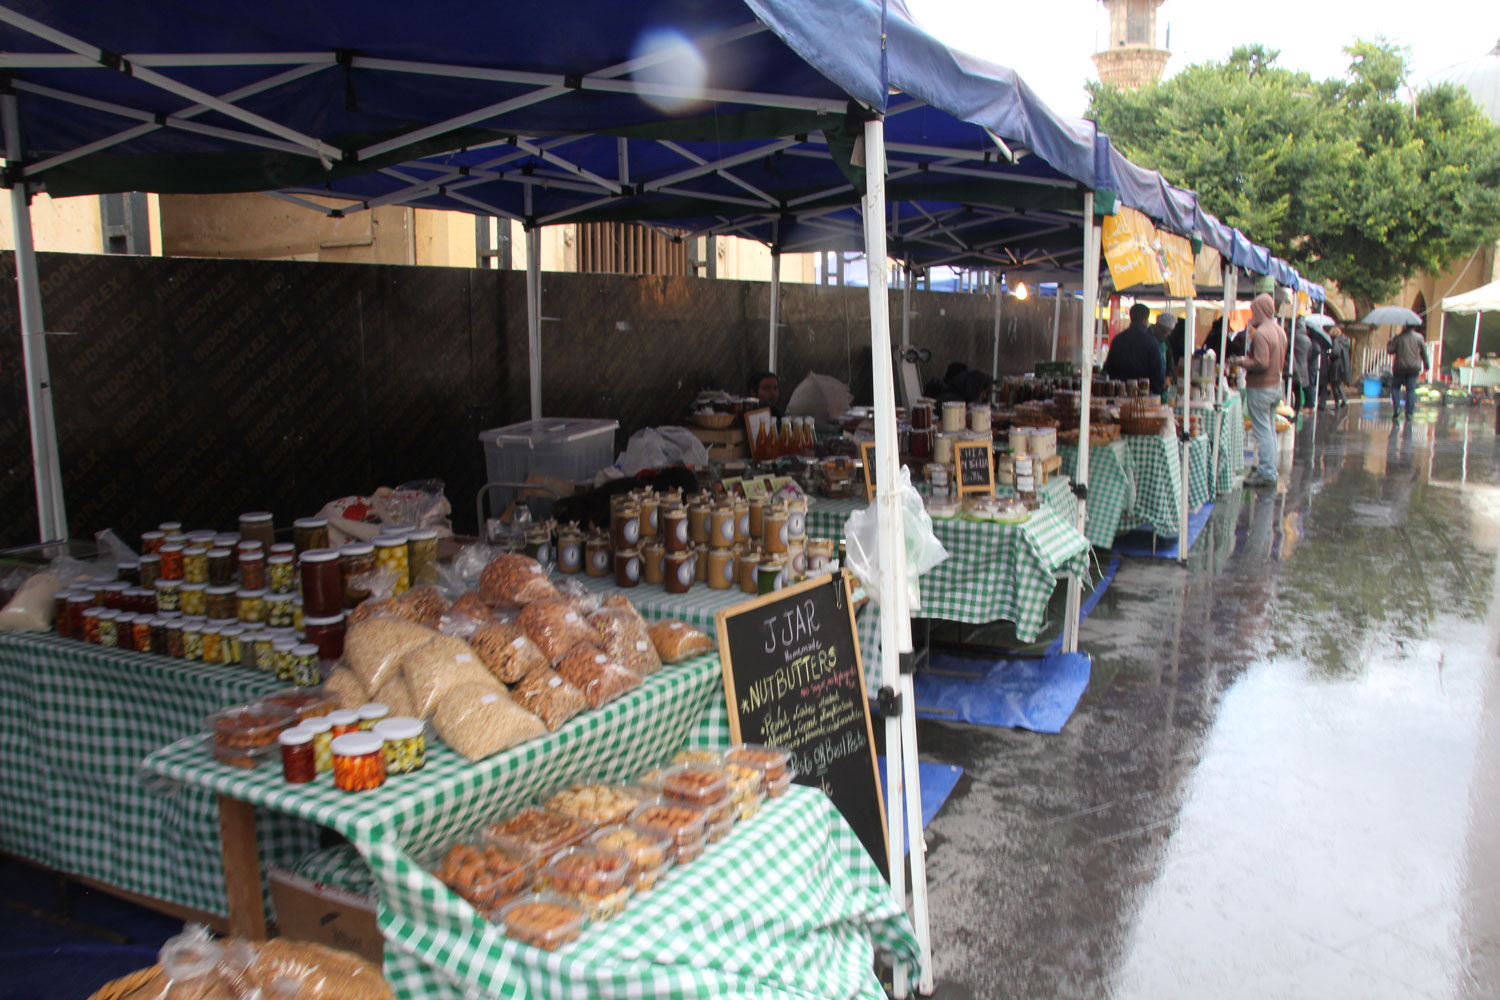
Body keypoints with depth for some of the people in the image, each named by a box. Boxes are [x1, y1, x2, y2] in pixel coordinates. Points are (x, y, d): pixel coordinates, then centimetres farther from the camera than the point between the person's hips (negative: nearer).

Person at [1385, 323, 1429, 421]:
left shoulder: (1398, 337, -7)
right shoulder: (1419, 337, -1)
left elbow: (1390, 350, -6)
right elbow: (1424, 353, 5)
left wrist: (1390, 342, 13)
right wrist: (1426, 365, 16)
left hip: (1400, 368, -2)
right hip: (1414, 368, 2)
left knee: (1395, 387, 13)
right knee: (1411, 389, 5)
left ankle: (1397, 407, -5)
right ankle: (1409, 413, 1)